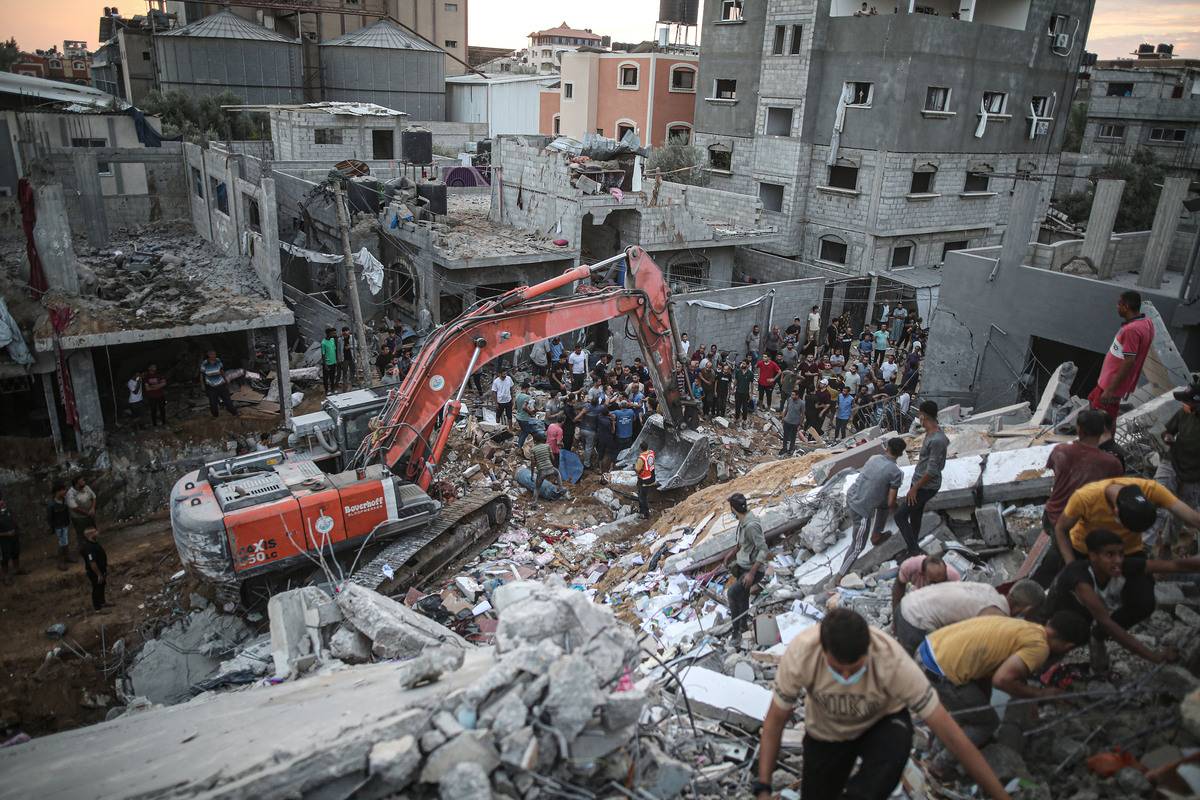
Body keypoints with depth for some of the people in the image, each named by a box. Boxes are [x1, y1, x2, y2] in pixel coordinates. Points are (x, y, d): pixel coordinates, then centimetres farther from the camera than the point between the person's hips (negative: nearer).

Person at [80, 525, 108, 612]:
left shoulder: (94, 543, -1)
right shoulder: (89, 548, -33)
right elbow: (92, 563, -31)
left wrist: (105, 567, 21)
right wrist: (99, 574, -23)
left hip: (101, 569, 10)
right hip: (95, 572, -10)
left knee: (101, 586, 24)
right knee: (97, 588, 6)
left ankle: (101, 602, 42)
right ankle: (97, 608, 22)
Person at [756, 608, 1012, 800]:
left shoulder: (893, 661, -36)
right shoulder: (799, 655, -33)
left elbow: (950, 734, -29)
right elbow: (775, 720, -18)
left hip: (883, 722, -2)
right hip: (826, 731, 2)